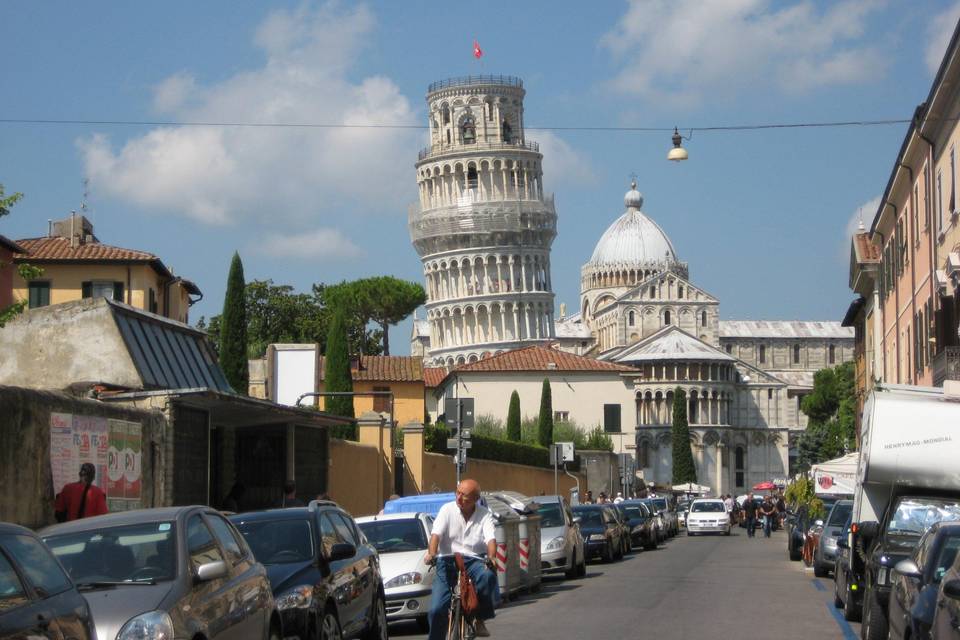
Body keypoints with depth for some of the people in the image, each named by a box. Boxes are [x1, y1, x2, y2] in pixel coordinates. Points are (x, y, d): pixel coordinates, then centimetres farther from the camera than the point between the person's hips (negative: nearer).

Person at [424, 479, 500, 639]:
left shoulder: (485, 514, 4)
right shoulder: (447, 509, 3)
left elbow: (491, 538, -10)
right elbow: (436, 533, -10)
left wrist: (491, 557, -31)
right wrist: (431, 553, -29)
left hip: (473, 561, 0)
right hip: (448, 560, 0)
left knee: (488, 576, -33)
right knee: (437, 609, -11)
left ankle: (479, 619, -14)